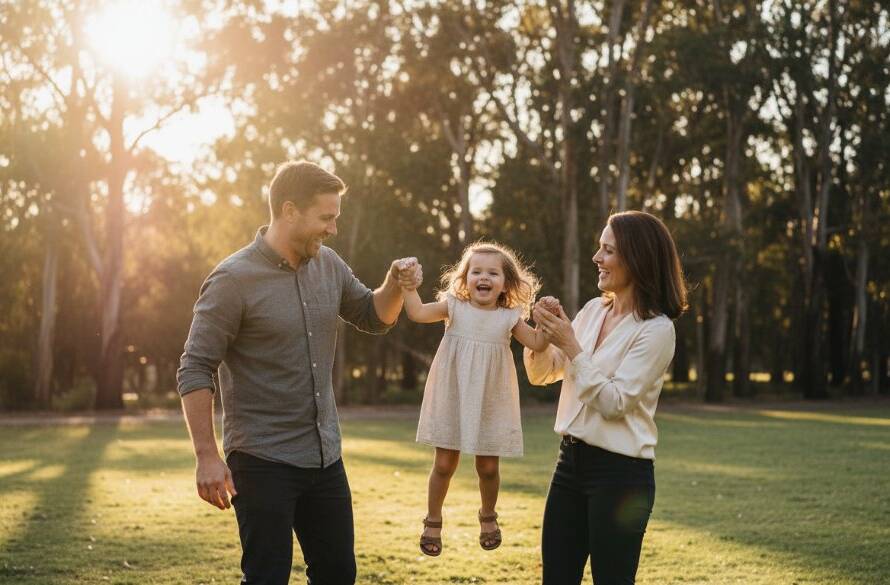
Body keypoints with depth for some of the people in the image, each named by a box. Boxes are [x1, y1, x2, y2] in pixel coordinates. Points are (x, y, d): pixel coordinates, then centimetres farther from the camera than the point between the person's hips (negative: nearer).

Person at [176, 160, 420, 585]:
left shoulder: (328, 265, 4)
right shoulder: (233, 279, -14)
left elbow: (374, 317, 19)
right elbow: (195, 372, -14)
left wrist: (395, 285, -3)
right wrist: (207, 457, -19)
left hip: (325, 457, 7)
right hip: (263, 462, -7)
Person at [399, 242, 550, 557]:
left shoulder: (509, 318, 0)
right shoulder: (454, 308, -3)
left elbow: (538, 343, -6)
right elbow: (418, 312, -14)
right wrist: (409, 286, -27)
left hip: (491, 404, 1)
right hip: (453, 401, -1)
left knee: (488, 467, 8)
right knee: (444, 464, 4)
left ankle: (488, 516, 35)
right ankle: (433, 520, 25)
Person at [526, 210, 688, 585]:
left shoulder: (656, 329, -13)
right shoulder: (593, 311, 8)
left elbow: (614, 402, -18)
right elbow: (541, 375, 13)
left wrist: (571, 347, -18)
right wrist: (544, 332, -5)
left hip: (620, 473, -7)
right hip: (570, 462, 7)